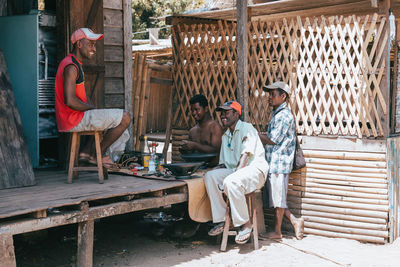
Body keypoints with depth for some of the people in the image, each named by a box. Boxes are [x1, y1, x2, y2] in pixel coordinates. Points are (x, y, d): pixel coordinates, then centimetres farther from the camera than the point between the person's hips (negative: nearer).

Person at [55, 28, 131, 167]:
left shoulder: (76, 64, 16)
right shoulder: (71, 67, -18)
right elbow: (70, 101, -27)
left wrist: (93, 109, 5)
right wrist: (92, 108, -12)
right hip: (74, 120, -11)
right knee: (125, 118, -9)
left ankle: (87, 151, 17)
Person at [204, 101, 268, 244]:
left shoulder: (247, 128, -6)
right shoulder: (225, 136, 19)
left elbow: (245, 157, -18)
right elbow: (224, 164, 21)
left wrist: (235, 174, -25)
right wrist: (213, 170, 1)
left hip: (255, 169, -7)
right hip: (234, 171, 7)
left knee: (231, 182, -36)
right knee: (209, 176, -17)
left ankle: (245, 224, -21)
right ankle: (220, 220, -17)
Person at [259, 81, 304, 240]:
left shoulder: (284, 115, -13)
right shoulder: (277, 114, 18)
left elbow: (274, 139, -15)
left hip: (279, 163, -10)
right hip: (272, 163, 10)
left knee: (278, 199, 0)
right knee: (275, 198, 11)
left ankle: (277, 231, 9)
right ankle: (295, 222, 17)